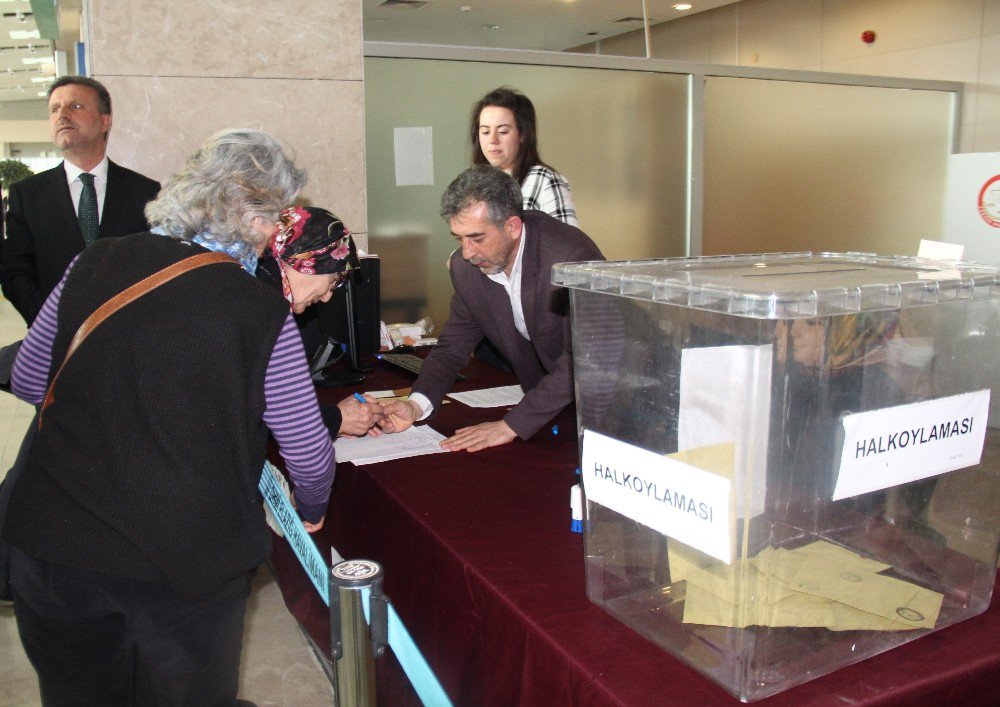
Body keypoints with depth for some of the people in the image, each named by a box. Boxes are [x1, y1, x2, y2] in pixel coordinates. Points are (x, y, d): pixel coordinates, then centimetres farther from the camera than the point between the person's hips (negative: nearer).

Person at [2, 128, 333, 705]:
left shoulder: (95, 264, -3)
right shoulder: (262, 312, -14)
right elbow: (308, 451, -6)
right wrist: (312, 511, 15)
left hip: (52, 547, 4)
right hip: (185, 561, -3)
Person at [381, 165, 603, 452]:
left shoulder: (571, 255, -26)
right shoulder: (465, 266, -7)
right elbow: (453, 345, 3)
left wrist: (511, 425, -32)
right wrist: (417, 405, -15)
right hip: (540, 396, 5)